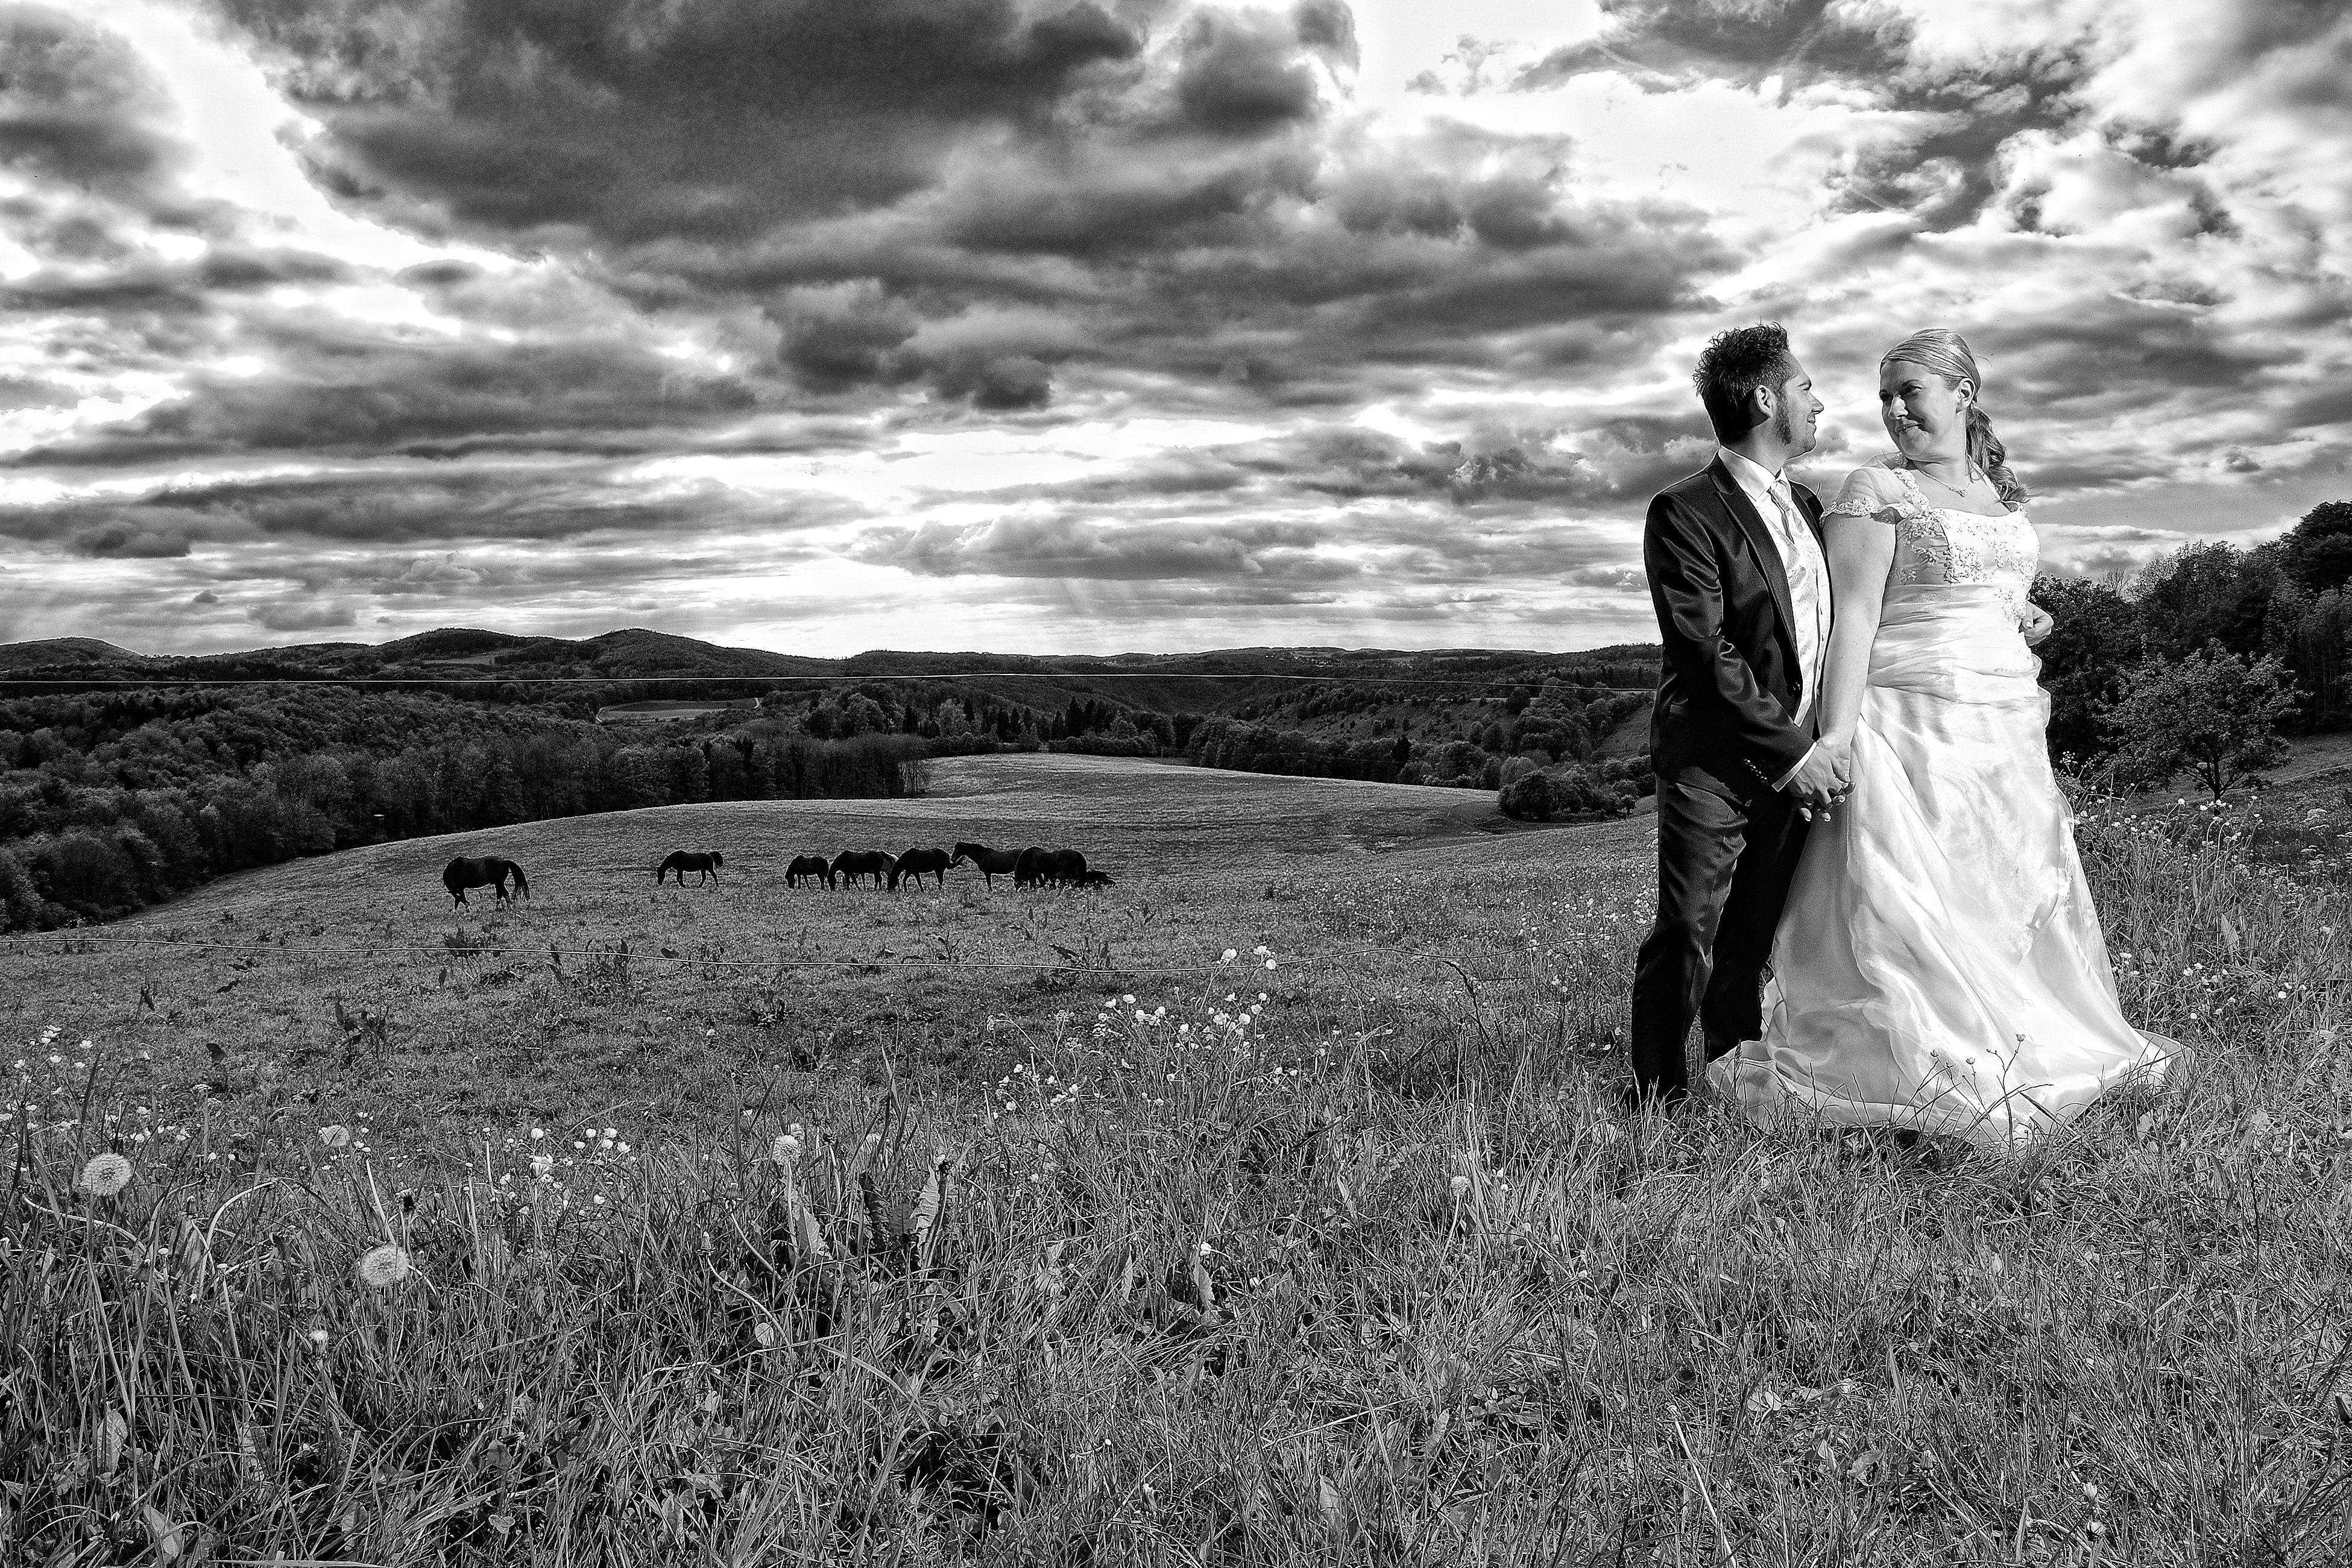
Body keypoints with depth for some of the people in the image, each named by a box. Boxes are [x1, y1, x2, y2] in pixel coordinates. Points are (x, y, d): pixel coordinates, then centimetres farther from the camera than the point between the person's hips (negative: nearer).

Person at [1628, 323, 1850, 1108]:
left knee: (1753, 946, 11)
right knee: (1688, 941, -4)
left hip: (1795, 763, 7)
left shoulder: (1806, 506, 17)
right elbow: (1707, 654, -15)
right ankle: (1660, 1100, 6)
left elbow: (1832, 628, 22)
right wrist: (1791, 752, -17)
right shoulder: (1685, 512, -9)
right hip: (1713, 764, -7)